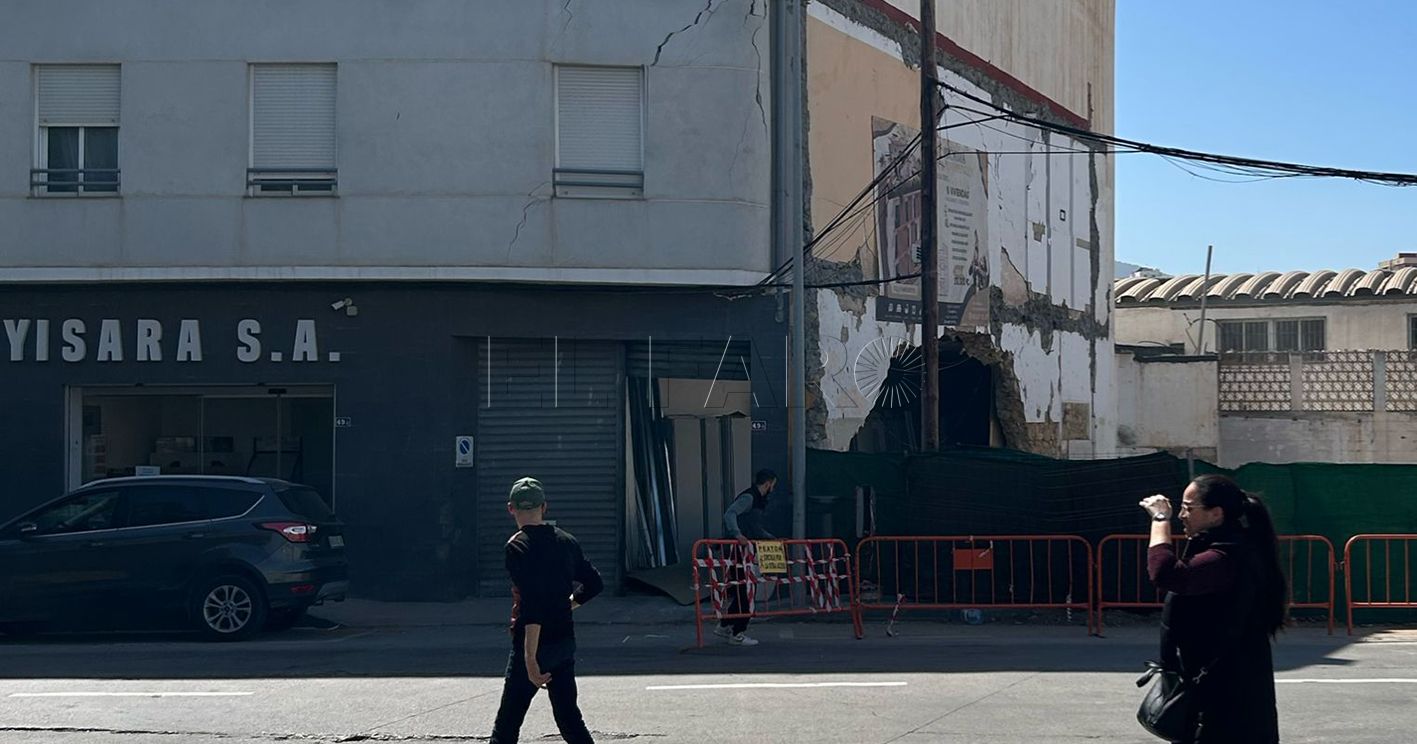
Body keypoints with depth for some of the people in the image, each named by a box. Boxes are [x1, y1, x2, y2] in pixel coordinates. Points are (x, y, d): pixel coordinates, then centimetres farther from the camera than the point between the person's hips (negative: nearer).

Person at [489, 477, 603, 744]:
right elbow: (594, 584, 16)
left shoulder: (518, 546, -15)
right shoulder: (566, 541, 7)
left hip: (535, 644, -7)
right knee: (569, 717, 12)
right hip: (565, 640, 7)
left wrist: (530, 658, -25)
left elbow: (532, 604, -23)